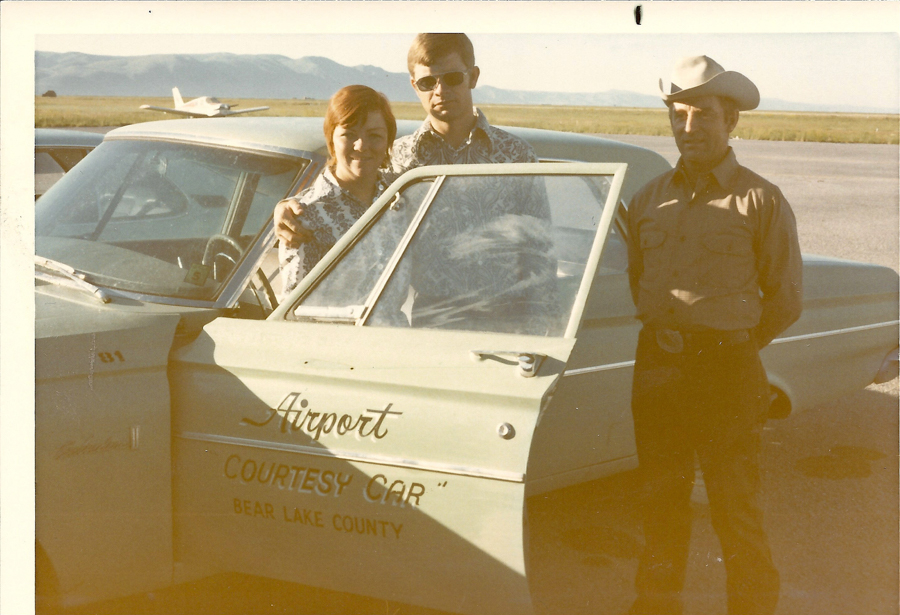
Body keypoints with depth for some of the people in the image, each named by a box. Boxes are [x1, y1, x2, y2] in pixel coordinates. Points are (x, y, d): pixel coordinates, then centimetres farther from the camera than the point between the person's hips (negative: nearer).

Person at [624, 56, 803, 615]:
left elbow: (786, 301, 1)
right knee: (662, 506, 13)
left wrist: (729, 347, 6)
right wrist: (667, 338, 12)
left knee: (738, 515, 0)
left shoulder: (761, 201, -3)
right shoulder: (649, 199, 9)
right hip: (656, 368, 4)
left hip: (728, 372, -4)